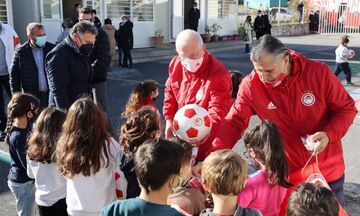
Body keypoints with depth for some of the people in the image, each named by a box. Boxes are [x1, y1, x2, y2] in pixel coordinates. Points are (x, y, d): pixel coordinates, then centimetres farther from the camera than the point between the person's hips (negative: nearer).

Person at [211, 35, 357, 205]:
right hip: (286, 172, 0)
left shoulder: (319, 72, -17)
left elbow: (347, 108, -6)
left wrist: (329, 135, -24)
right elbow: (234, 123, -12)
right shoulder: (251, 85, -17)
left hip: (328, 170, 1)